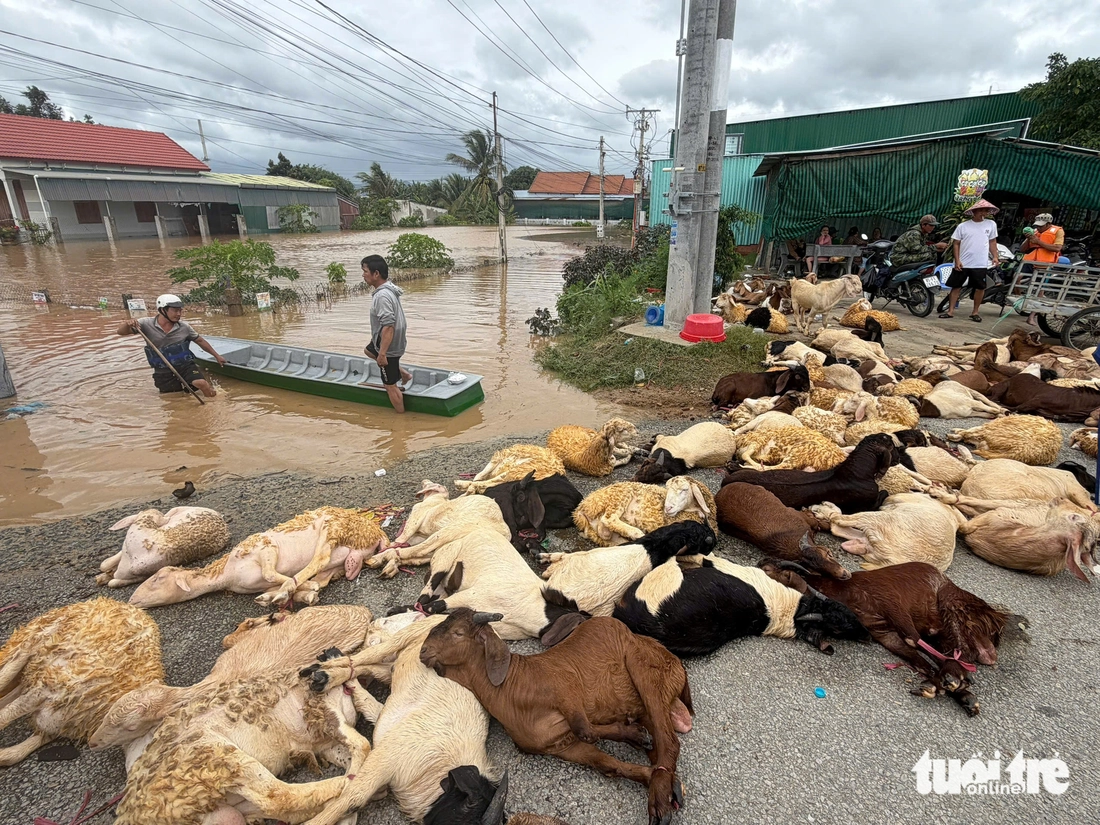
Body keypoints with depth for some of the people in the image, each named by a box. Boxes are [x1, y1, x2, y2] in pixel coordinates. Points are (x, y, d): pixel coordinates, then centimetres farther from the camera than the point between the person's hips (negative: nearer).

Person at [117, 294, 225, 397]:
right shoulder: (147, 324, -8)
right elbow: (120, 331, -11)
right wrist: (128, 323, -35)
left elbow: (201, 341, 11)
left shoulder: (184, 327, -3)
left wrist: (216, 355, 16)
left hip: (186, 366, -1)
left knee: (202, 383, -28)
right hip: (163, 373, 1)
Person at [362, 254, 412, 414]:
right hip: (389, 341, 10)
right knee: (368, 351, 36)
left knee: (390, 385, 1)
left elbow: (388, 327, -32)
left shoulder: (382, 296, -28)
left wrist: (382, 353, -30)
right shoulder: (389, 288, 3)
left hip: (389, 346, -10)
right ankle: (404, 374, 29)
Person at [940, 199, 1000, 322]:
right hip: (963, 263, -1)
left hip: (981, 264, 1)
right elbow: (956, 243, 1)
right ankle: (950, 311, 9)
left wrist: (995, 256, 3)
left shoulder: (991, 224, 7)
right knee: (956, 286, 3)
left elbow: (992, 242, 13)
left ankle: (975, 312, 13)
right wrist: (957, 260, -7)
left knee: (980, 288, 2)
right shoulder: (963, 226, -1)